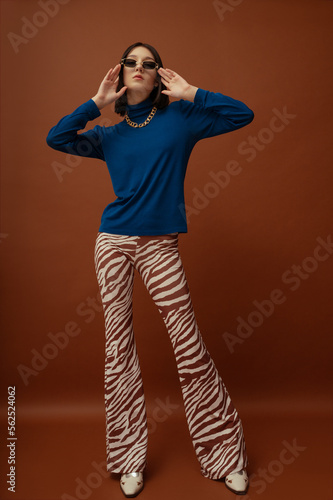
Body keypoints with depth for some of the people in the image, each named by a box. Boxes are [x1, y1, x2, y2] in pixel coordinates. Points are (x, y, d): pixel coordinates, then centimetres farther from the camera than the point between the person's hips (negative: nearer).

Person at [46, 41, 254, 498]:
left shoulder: (179, 119, 9)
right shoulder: (110, 135, 15)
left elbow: (243, 114, 3)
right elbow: (55, 138, 4)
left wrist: (189, 93, 0)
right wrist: (97, 102, 3)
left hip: (160, 245, -2)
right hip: (113, 242, 3)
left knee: (190, 346, -3)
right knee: (118, 347, 4)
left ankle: (226, 454, 15)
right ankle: (129, 459, 21)